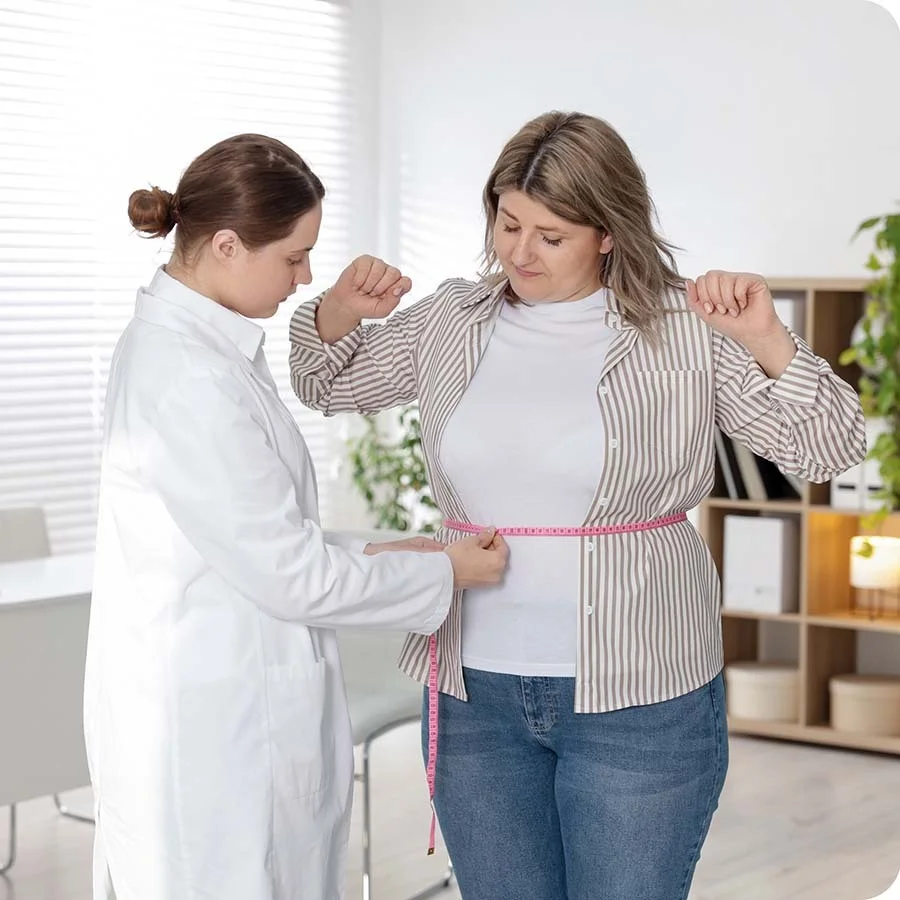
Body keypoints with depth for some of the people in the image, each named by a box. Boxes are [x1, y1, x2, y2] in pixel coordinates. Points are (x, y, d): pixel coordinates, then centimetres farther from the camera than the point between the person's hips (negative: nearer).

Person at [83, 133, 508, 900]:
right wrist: (442, 573, -6)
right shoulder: (186, 378, -22)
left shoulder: (185, 343, 8)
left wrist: (372, 554, 7)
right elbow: (286, 573, -18)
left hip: (233, 712, 9)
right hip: (210, 728, -9)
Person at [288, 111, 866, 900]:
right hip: (475, 694, 4)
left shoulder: (686, 331, -6)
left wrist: (766, 341, -21)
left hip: (638, 697, -3)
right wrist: (341, 311, -1)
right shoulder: (452, 322, 5)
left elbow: (826, 450, -5)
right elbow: (327, 386, 20)